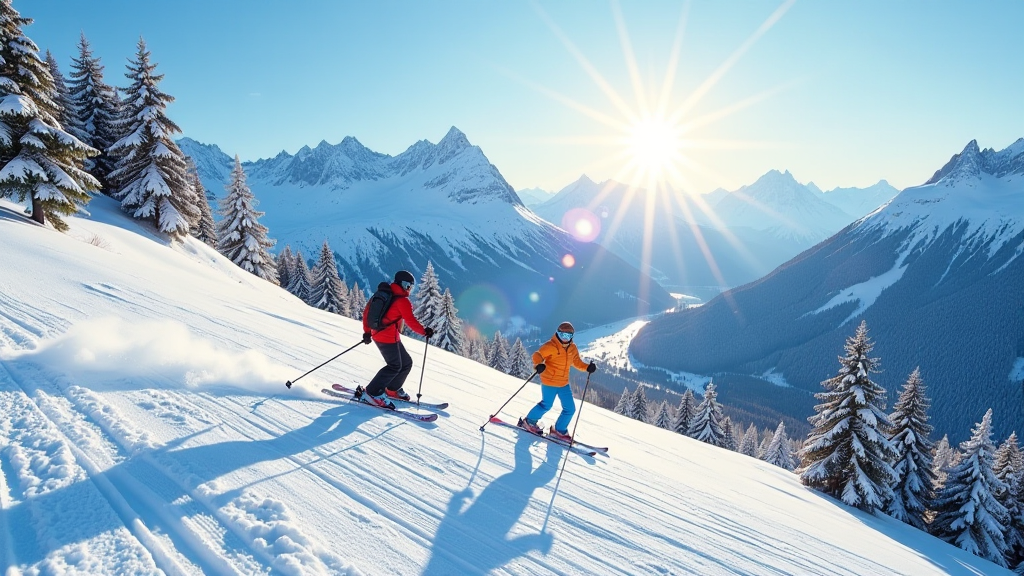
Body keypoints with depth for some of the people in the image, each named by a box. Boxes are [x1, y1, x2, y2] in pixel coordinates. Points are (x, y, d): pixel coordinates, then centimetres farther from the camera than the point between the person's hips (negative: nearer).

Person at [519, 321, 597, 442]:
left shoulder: (572, 348, 5)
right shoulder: (551, 346, -16)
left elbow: (577, 362, 16)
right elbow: (537, 355, -24)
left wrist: (588, 367, -2)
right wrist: (539, 365, -45)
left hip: (564, 383, 7)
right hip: (549, 382, -7)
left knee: (570, 408, 7)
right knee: (546, 405, 3)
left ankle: (559, 430, 26)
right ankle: (529, 421, 27)